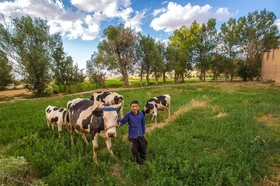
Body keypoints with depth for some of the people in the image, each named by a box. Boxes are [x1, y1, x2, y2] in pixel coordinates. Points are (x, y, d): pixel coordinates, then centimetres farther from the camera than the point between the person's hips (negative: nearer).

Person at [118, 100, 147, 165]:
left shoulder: (141, 114, -6)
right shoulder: (128, 114, -15)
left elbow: (143, 124, 6)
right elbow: (122, 121, -10)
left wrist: (144, 133, 13)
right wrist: (119, 124, -33)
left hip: (141, 135, 3)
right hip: (132, 136, -3)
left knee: (143, 149, 17)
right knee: (135, 150, 10)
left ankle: (143, 160, 46)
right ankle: (138, 162, 36)